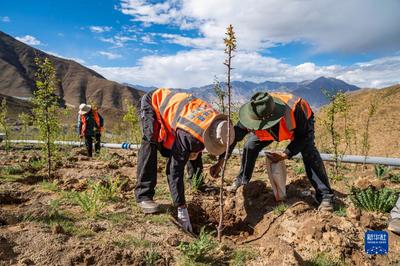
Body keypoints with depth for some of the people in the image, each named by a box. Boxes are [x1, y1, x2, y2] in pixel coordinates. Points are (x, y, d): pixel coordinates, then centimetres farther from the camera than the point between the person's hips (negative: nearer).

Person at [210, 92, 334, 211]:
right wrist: (220, 161, -31)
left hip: (302, 122, -3)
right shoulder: (252, 115, -37)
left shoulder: (295, 109, -46)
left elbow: (303, 136, -28)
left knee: (309, 153, -26)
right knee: (250, 146, -7)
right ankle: (242, 181, 17)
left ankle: (325, 196, -14)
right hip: (273, 127, 3)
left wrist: (286, 154, -34)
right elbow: (234, 136, -26)